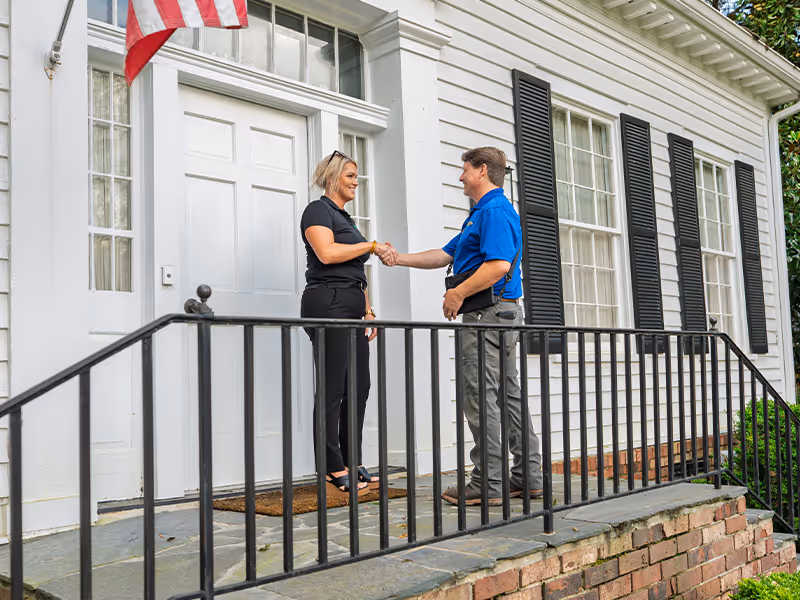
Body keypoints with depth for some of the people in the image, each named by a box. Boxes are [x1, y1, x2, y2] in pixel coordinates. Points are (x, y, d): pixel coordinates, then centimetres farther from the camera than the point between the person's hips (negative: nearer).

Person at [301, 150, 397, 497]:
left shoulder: (345, 218, 26)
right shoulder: (318, 210, 0)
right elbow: (327, 253, -17)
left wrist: (368, 311, 19)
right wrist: (370, 245, -8)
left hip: (352, 308, 9)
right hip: (328, 303, -9)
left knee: (359, 387, 6)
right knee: (333, 390, -8)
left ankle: (352, 464, 12)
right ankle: (333, 470, -4)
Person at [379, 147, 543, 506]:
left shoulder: (495, 211, -10)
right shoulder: (485, 212, 25)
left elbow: (499, 264, -24)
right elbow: (445, 255, 26)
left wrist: (459, 292, -17)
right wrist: (398, 259, 22)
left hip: (488, 312, -11)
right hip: (502, 314, 11)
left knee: (480, 397, -7)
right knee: (508, 395, 11)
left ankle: (488, 484, -3)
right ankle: (528, 477, 16)